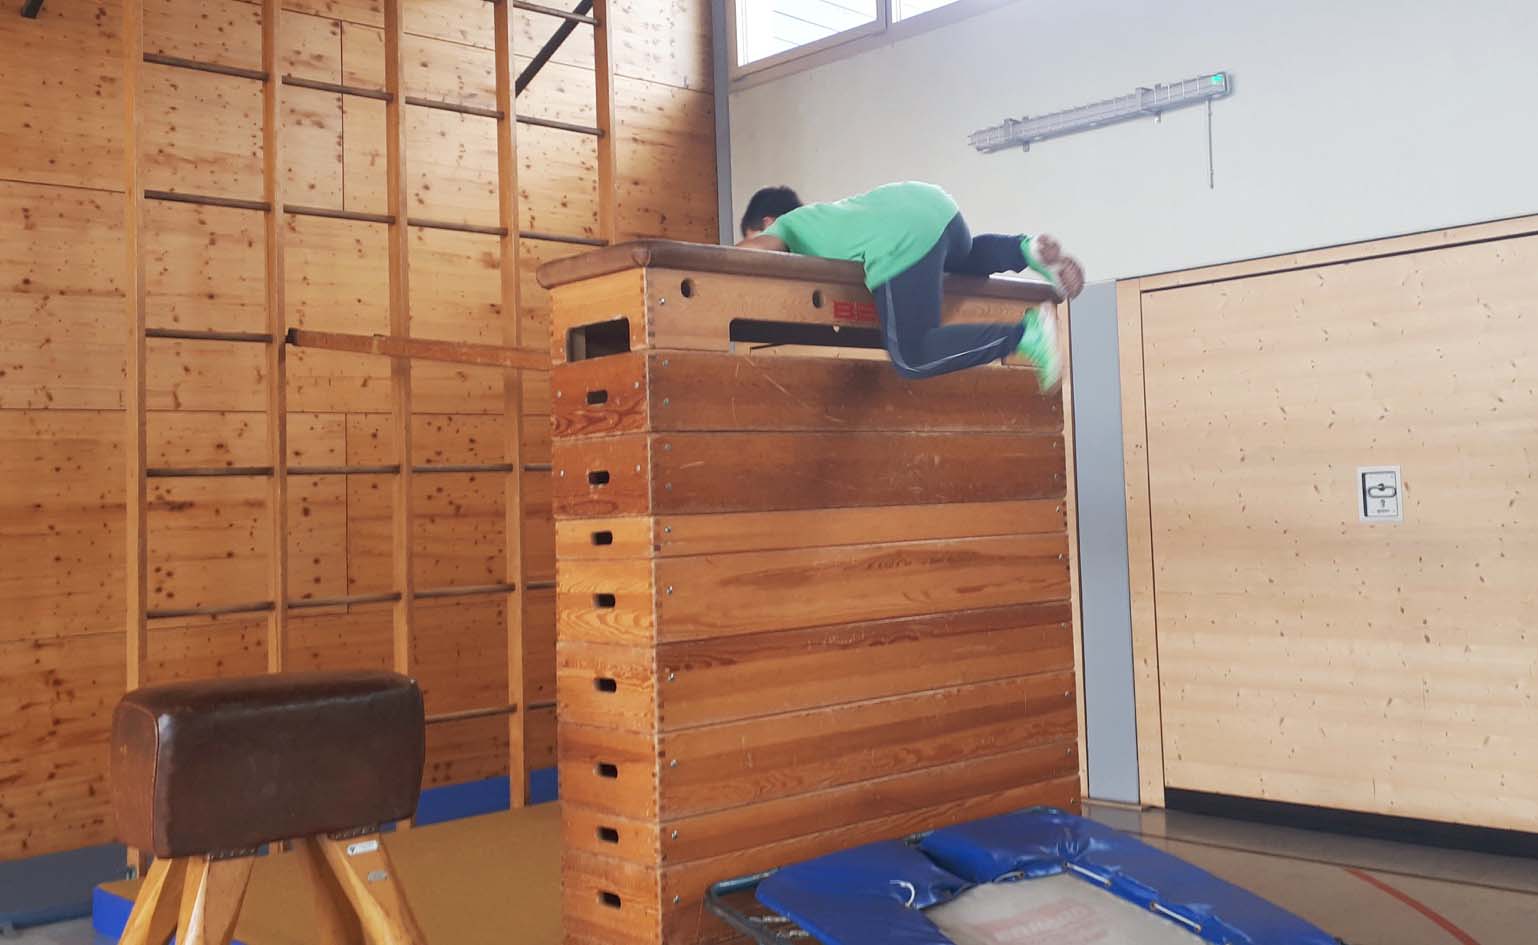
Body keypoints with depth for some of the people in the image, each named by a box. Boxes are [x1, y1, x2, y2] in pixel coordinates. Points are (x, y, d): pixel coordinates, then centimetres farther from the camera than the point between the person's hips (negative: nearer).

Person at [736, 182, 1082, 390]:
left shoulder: (787, 224, 18)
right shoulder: (822, 213, 38)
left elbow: (754, 249, -1)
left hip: (903, 242, -8)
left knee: (913, 360, -4)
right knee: (965, 257, 43)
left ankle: (1025, 334, -13)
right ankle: (1026, 249, 15)